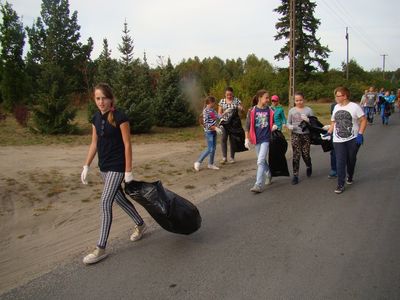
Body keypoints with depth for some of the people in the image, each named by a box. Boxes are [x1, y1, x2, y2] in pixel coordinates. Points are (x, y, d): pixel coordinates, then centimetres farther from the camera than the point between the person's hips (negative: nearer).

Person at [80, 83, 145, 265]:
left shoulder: (120, 117, -15)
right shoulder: (96, 118, 5)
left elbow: (127, 145, -15)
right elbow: (94, 144, 11)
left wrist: (128, 171, -16)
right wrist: (86, 166, 8)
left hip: (117, 167, -7)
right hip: (104, 167, 8)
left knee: (105, 203, -10)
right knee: (119, 199, 18)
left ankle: (101, 249, 0)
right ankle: (141, 225, 39)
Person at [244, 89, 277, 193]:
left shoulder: (270, 111, -1)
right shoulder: (252, 111, -3)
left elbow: (273, 123, 12)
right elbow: (247, 126, 0)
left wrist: (274, 126, -10)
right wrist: (247, 139, -4)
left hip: (266, 138, -2)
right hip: (257, 139, 2)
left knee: (260, 161, -11)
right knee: (262, 160, 17)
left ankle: (259, 185, -10)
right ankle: (268, 175, 44)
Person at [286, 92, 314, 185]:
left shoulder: (308, 110, 1)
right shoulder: (291, 110, 5)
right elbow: (288, 123, 11)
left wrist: (307, 120, -19)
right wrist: (290, 126, -12)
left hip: (306, 135, -1)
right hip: (295, 135, 1)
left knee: (305, 154, 2)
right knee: (296, 155, -3)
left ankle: (309, 167, 37)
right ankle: (295, 175, 4)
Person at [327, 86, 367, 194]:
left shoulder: (354, 106, -8)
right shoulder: (336, 107, 7)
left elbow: (363, 120, -8)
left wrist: (360, 134, -16)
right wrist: (329, 133, 4)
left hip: (353, 139, -3)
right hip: (338, 140, 3)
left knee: (351, 160, 13)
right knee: (340, 162, -4)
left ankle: (350, 176, 40)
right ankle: (340, 185, 0)